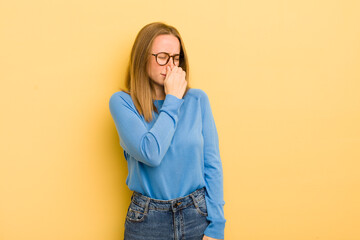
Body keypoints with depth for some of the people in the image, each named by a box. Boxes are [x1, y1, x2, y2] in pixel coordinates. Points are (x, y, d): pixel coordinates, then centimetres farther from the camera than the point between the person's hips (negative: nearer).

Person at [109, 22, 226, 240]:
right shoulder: (122, 102, -8)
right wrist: (172, 99, -14)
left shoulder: (197, 99, -3)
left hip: (198, 214, 2)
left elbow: (212, 164, -2)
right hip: (147, 221, -1)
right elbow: (151, 153, -21)